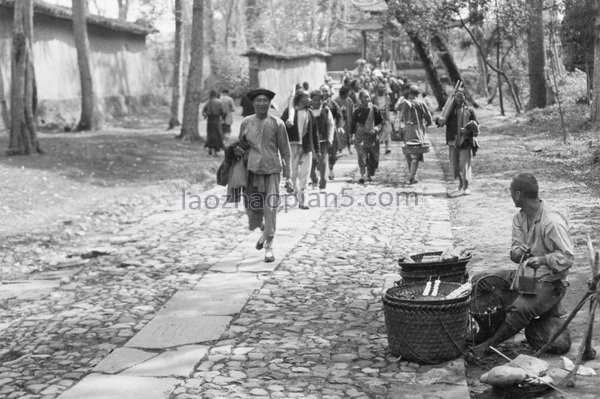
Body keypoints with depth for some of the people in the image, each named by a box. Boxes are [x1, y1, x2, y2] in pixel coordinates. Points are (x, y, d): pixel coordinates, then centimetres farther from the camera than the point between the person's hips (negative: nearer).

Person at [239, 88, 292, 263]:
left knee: (270, 208, -8)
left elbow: (285, 151, 3)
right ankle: (263, 230, 37)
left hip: (272, 170, -2)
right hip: (252, 170, 2)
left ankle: (269, 246, 2)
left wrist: (287, 175, 0)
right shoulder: (246, 123, 6)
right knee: (252, 207, 4)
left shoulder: (277, 123, 0)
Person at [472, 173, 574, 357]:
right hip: (525, 274, 9)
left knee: (520, 308, -34)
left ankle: (488, 345, -20)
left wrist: (543, 260, -36)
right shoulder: (519, 218, 4)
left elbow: (567, 257, -21)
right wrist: (519, 251, -22)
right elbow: (515, 247, 2)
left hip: (549, 282, -8)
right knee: (479, 281, 0)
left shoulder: (553, 222, -21)